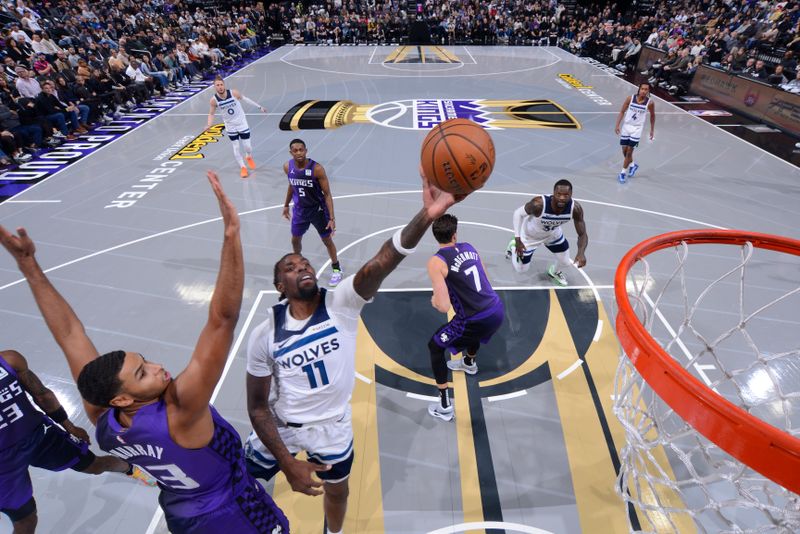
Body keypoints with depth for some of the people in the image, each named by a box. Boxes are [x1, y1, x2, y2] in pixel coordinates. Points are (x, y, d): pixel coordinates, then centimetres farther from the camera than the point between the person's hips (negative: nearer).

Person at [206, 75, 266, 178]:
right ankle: (242, 167, 21)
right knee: (236, 147, 3)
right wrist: (209, 124, -18)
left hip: (242, 122, -1)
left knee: (247, 146, 2)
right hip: (230, 125, 1)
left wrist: (259, 107, 4)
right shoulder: (214, 100, -16)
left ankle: (249, 157, 38)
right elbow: (211, 113, -1)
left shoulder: (234, 93, -20)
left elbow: (245, 99, -2)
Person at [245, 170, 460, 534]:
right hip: (279, 425, 0)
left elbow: (381, 263, -43)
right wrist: (288, 463, -18)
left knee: (337, 491, 25)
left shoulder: (342, 304, -24)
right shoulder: (265, 334, -20)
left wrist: (426, 216, -58)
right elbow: (258, 407, -13)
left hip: (331, 428, 0)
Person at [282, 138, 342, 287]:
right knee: (295, 239, 18)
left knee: (327, 241, 9)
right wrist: (286, 205, 19)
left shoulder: (317, 169, -26)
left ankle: (336, 269, 30)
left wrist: (332, 218, -25)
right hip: (300, 209, 4)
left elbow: (327, 194, -21)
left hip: (318, 209, -4)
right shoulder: (287, 167, -11)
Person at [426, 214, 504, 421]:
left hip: (478, 321, -7)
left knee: (434, 347, 16)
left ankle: (444, 407, 17)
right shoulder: (469, 247, 8)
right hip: (498, 310, 7)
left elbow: (444, 306, -19)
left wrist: (434, 301, 4)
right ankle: (469, 363, 71)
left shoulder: (436, 262, -13)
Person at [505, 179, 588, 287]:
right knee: (521, 269, 8)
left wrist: (581, 252, -44)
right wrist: (518, 240, -27)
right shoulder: (538, 204, -42)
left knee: (565, 263, 10)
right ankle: (513, 246, 39)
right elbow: (518, 213, -23)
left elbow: (582, 234, -23)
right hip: (530, 235, -3)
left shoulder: (575, 208, -32)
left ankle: (555, 272, 48)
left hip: (553, 233, 3)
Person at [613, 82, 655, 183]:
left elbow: (652, 116, 4)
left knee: (629, 151, -6)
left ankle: (623, 172, 7)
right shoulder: (630, 98, -9)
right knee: (624, 150, 9)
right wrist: (617, 125, -9)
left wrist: (652, 130, 7)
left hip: (637, 129, -2)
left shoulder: (650, 102, -11)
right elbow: (622, 112, -1)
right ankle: (633, 165, 36)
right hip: (626, 126, 2)